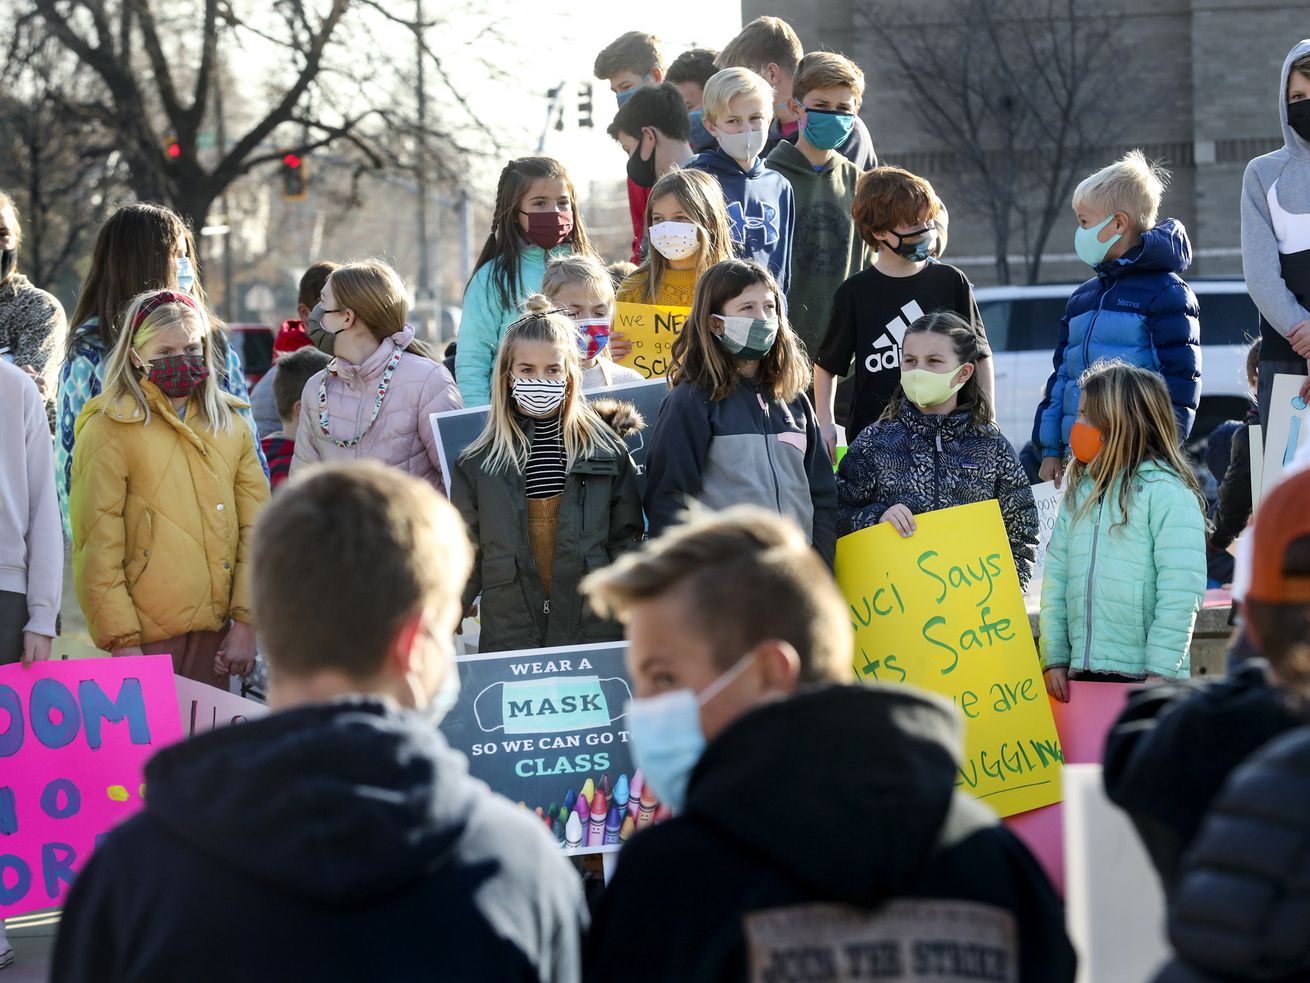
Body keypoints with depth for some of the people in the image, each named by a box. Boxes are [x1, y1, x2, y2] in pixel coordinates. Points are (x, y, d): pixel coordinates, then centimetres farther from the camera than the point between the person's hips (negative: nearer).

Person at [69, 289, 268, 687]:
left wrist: (246, 623, 0)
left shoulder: (231, 426, 12)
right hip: (147, 638, -4)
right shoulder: (108, 429, -3)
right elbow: (98, 545, -7)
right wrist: (120, 641, -12)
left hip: (217, 636, 4)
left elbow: (255, 527, 9)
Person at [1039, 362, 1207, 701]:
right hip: (1081, 671, 6)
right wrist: (1054, 657, 5)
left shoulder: (1167, 492, -7)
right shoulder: (1079, 493, 14)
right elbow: (1056, 579, 13)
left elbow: (1182, 591, -12)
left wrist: (1160, 672, -16)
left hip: (1144, 674, -6)